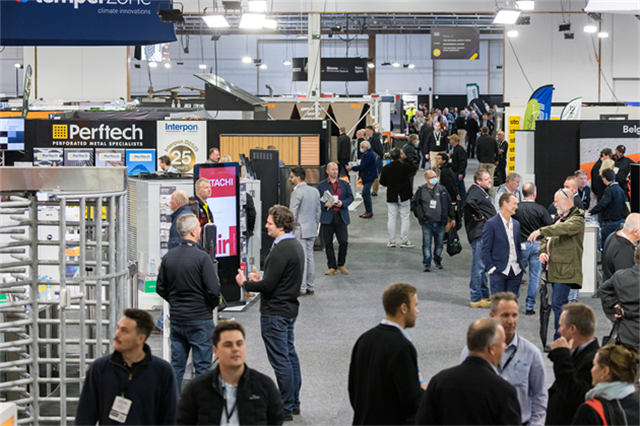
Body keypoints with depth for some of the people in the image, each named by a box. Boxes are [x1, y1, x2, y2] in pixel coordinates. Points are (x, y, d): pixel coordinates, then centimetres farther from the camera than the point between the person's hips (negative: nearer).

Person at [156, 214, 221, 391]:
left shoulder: (168, 257, 2)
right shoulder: (201, 257, -15)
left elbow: (160, 288, 9)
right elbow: (213, 290, -16)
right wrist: (211, 306, 4)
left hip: (176, 318, 5)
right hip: (200, 319, -5)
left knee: (176, 365, 12)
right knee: (202, 366, 2)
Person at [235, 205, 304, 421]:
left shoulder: (281, 250, -23)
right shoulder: (296, 245, 10)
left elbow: (268, 285, -22)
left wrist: (245, 283, -7)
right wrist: (261, 279, 13)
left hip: (275, 312, -11)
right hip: (289, 308, 11)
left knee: (280, 359, -3)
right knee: (290, 354, 17)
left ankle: (286, 409, 3)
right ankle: (294, 403, 26)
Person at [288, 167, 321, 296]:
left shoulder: (296, 192, -14)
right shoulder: (315, 191, 10)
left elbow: (293, 214, -15)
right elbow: (318, 211, 15)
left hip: (300, 230, -8)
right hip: (312, 230, 8)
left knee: (301, 259, -5)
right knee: (310, 257, 12)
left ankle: (301, 289, -3)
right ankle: (311, 287, 16)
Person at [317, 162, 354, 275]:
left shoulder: (344, 184, 10)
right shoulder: (321, 185, 6)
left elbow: (350, 197, 9)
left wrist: (342, 203, -10)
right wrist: (325, 204, -15)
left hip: (341, 216, 1)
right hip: (327, 217, -1)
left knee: (343, 241, -5)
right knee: (328, 243, 2)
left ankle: (341, 265, 15)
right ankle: (332, 267, 12)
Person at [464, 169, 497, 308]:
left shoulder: (483, 192, 19)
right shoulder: (475, 191, -13)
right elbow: (470, 202, -35)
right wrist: (479, 215, -23)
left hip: (486, 234, 11)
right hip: (479, 234, -11)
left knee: (481, 266, 18)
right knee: (479, 266, -7)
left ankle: (484, 295, 28)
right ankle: (476, 299, -4)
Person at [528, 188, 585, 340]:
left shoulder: (577, 219, -8)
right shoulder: (559, 218, 22)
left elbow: (563, 228, -29)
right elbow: (547, 238, 24)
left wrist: (541, 231, -31)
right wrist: (542, 252, 4)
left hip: (566, 269, -10)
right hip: (555, 269, 10)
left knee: (557, 304, -15)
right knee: (561, 305, 13)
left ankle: (559, 339, -13)